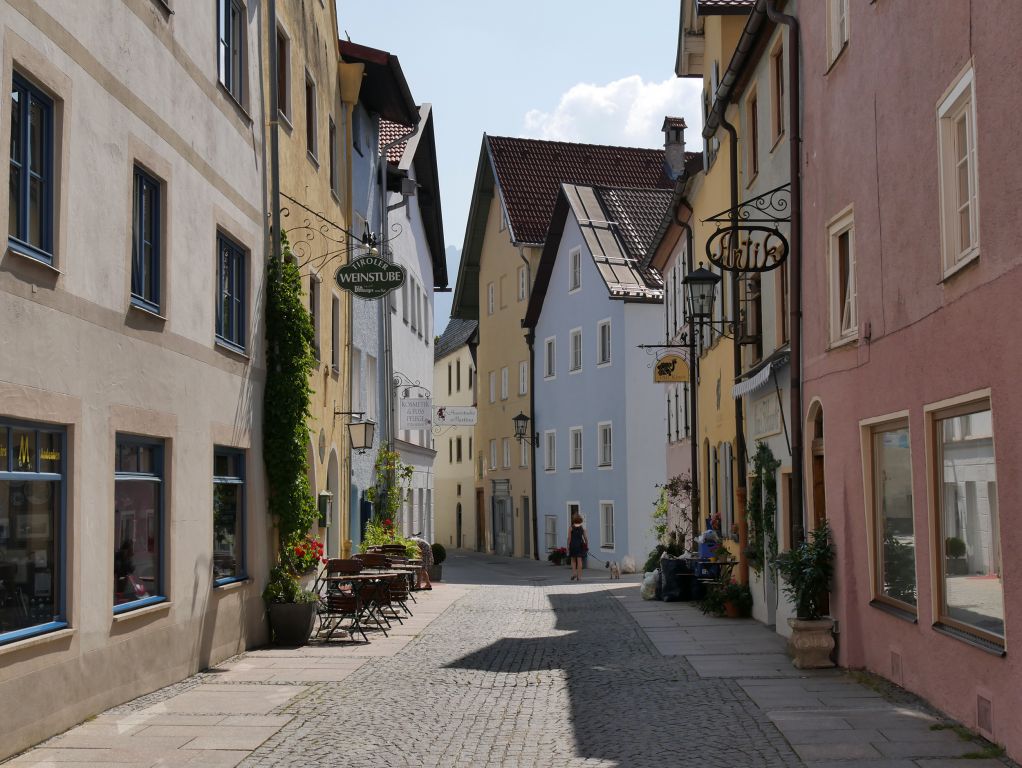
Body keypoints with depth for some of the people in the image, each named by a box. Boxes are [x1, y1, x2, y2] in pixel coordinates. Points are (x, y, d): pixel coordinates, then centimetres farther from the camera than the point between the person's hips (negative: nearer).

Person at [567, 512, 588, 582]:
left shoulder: (571, 528, -4)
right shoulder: (582, 527, 1)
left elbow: (569, 538, -6)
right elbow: (585, 538, 2)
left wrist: (568, 547, -1)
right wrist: (587, 546, 10)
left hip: (573, 545, -1)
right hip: (580, 544, 1)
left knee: (573, 560, 15)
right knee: (579, 560, 3)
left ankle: (574, 573, 2)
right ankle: (579, 576, 2)